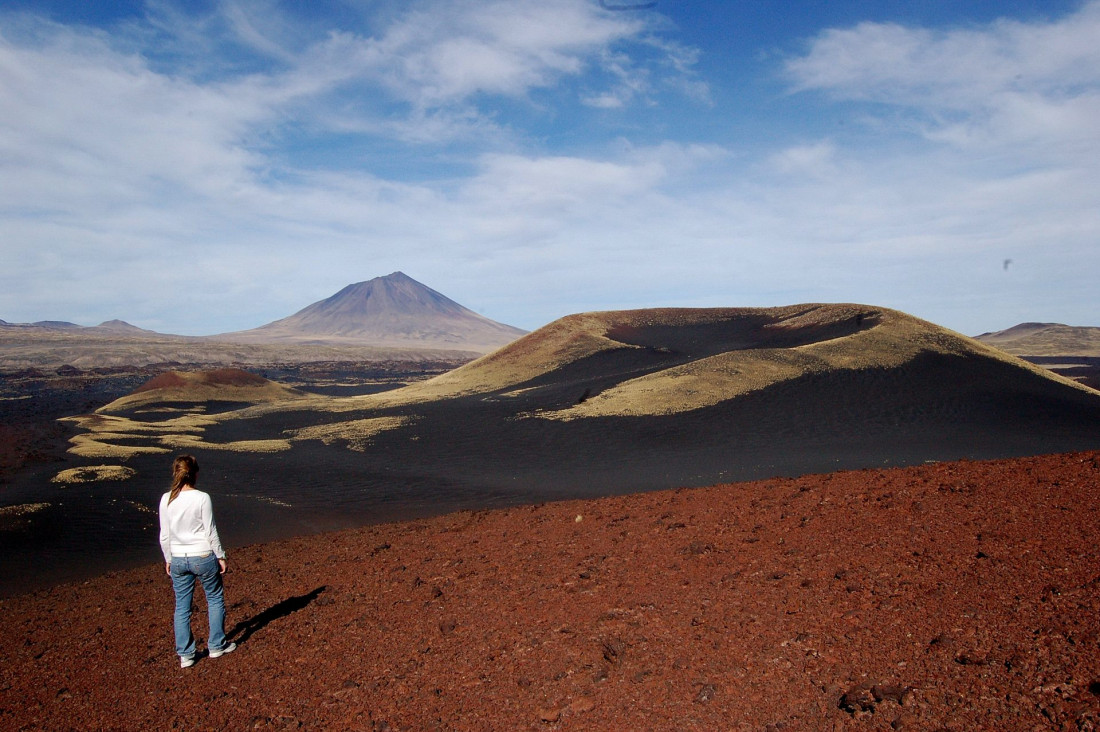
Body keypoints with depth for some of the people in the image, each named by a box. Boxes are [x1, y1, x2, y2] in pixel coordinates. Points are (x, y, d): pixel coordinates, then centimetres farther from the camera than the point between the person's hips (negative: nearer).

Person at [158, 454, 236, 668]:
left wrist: (169, 560, 15)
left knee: (182, 607, 13)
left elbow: (164, 536, 2)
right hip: (203, 557, -3)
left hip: (178, 560, 4)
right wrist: (220, 556, 1)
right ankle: (216, 645, 24)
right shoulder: (202, 498, -15)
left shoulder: (166, 500, -4)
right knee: (215, 599, 16)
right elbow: (211, 532, -10)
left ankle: (185, 655, 19)